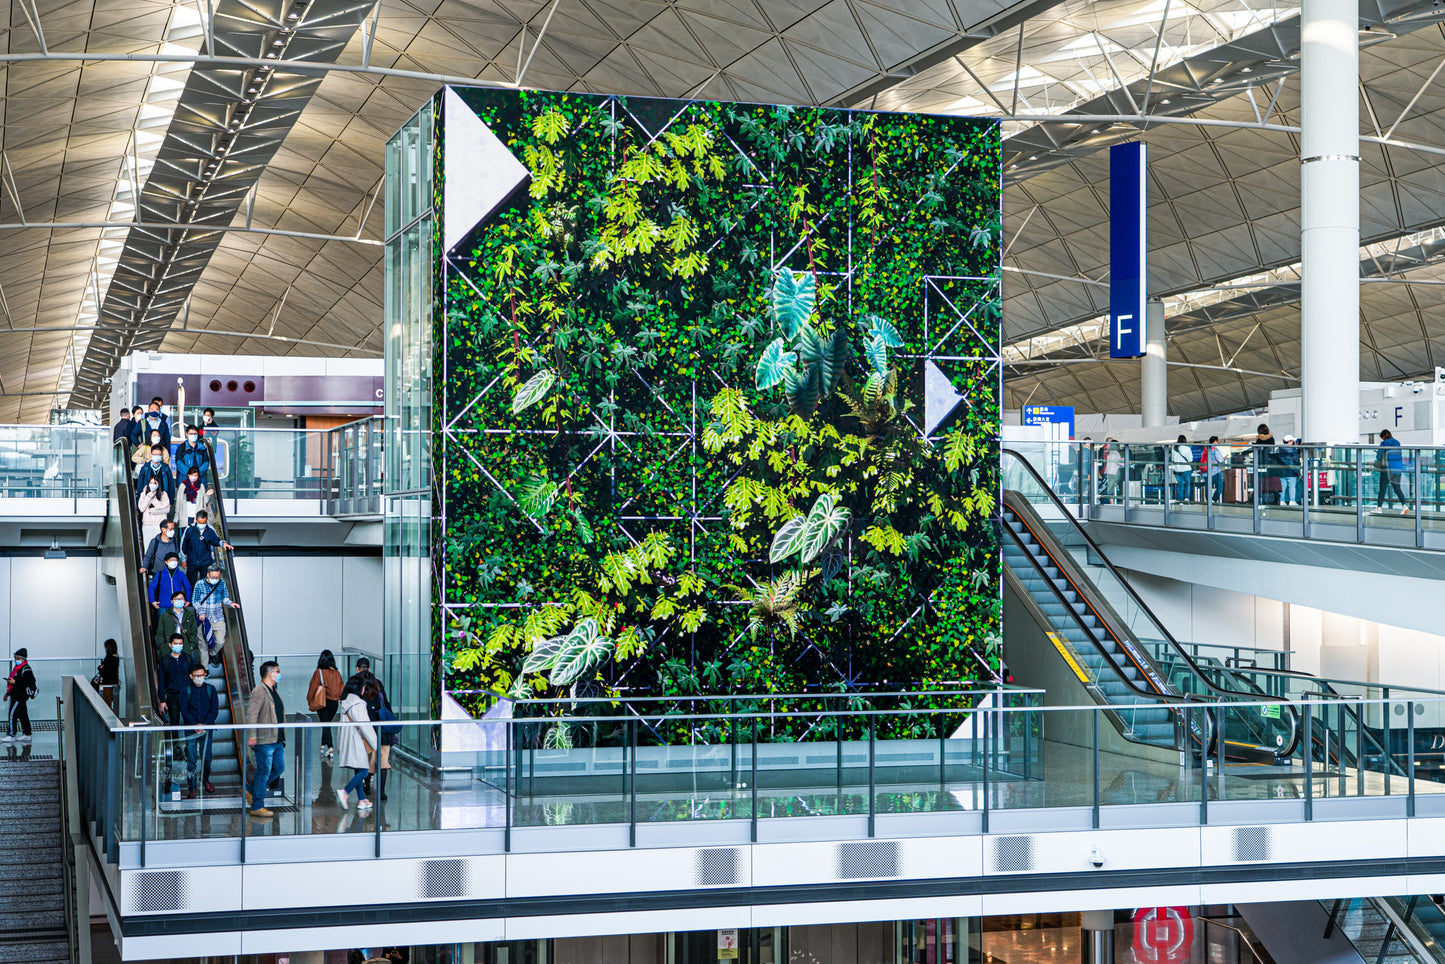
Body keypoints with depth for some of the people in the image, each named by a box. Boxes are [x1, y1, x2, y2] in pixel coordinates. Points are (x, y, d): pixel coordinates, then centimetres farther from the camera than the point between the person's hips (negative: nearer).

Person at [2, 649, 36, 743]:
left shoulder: (26, 669, -15)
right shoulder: (16, 668, 17)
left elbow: (28, 683, -24)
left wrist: (15, 682, -27)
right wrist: (7, 693, 28)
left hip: (21, 696, -10)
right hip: (16, 695, 10)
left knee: (13, 714, -12)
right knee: (22, 715, 12)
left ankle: (11, 735, -11)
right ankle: (26, 734, 17)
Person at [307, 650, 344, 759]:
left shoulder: (319, 672, -8)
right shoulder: (337, 673, 1)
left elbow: (313, 687, -5)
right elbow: (342, 688, 4)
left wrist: (309, 701, 5)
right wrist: (342, 701, 13)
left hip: (322, 702, -4)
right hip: (334, 702, 4)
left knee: (325, 725, -4)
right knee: (327, 724, 19)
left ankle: (330, 748, -18)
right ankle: (323, 746, 24)